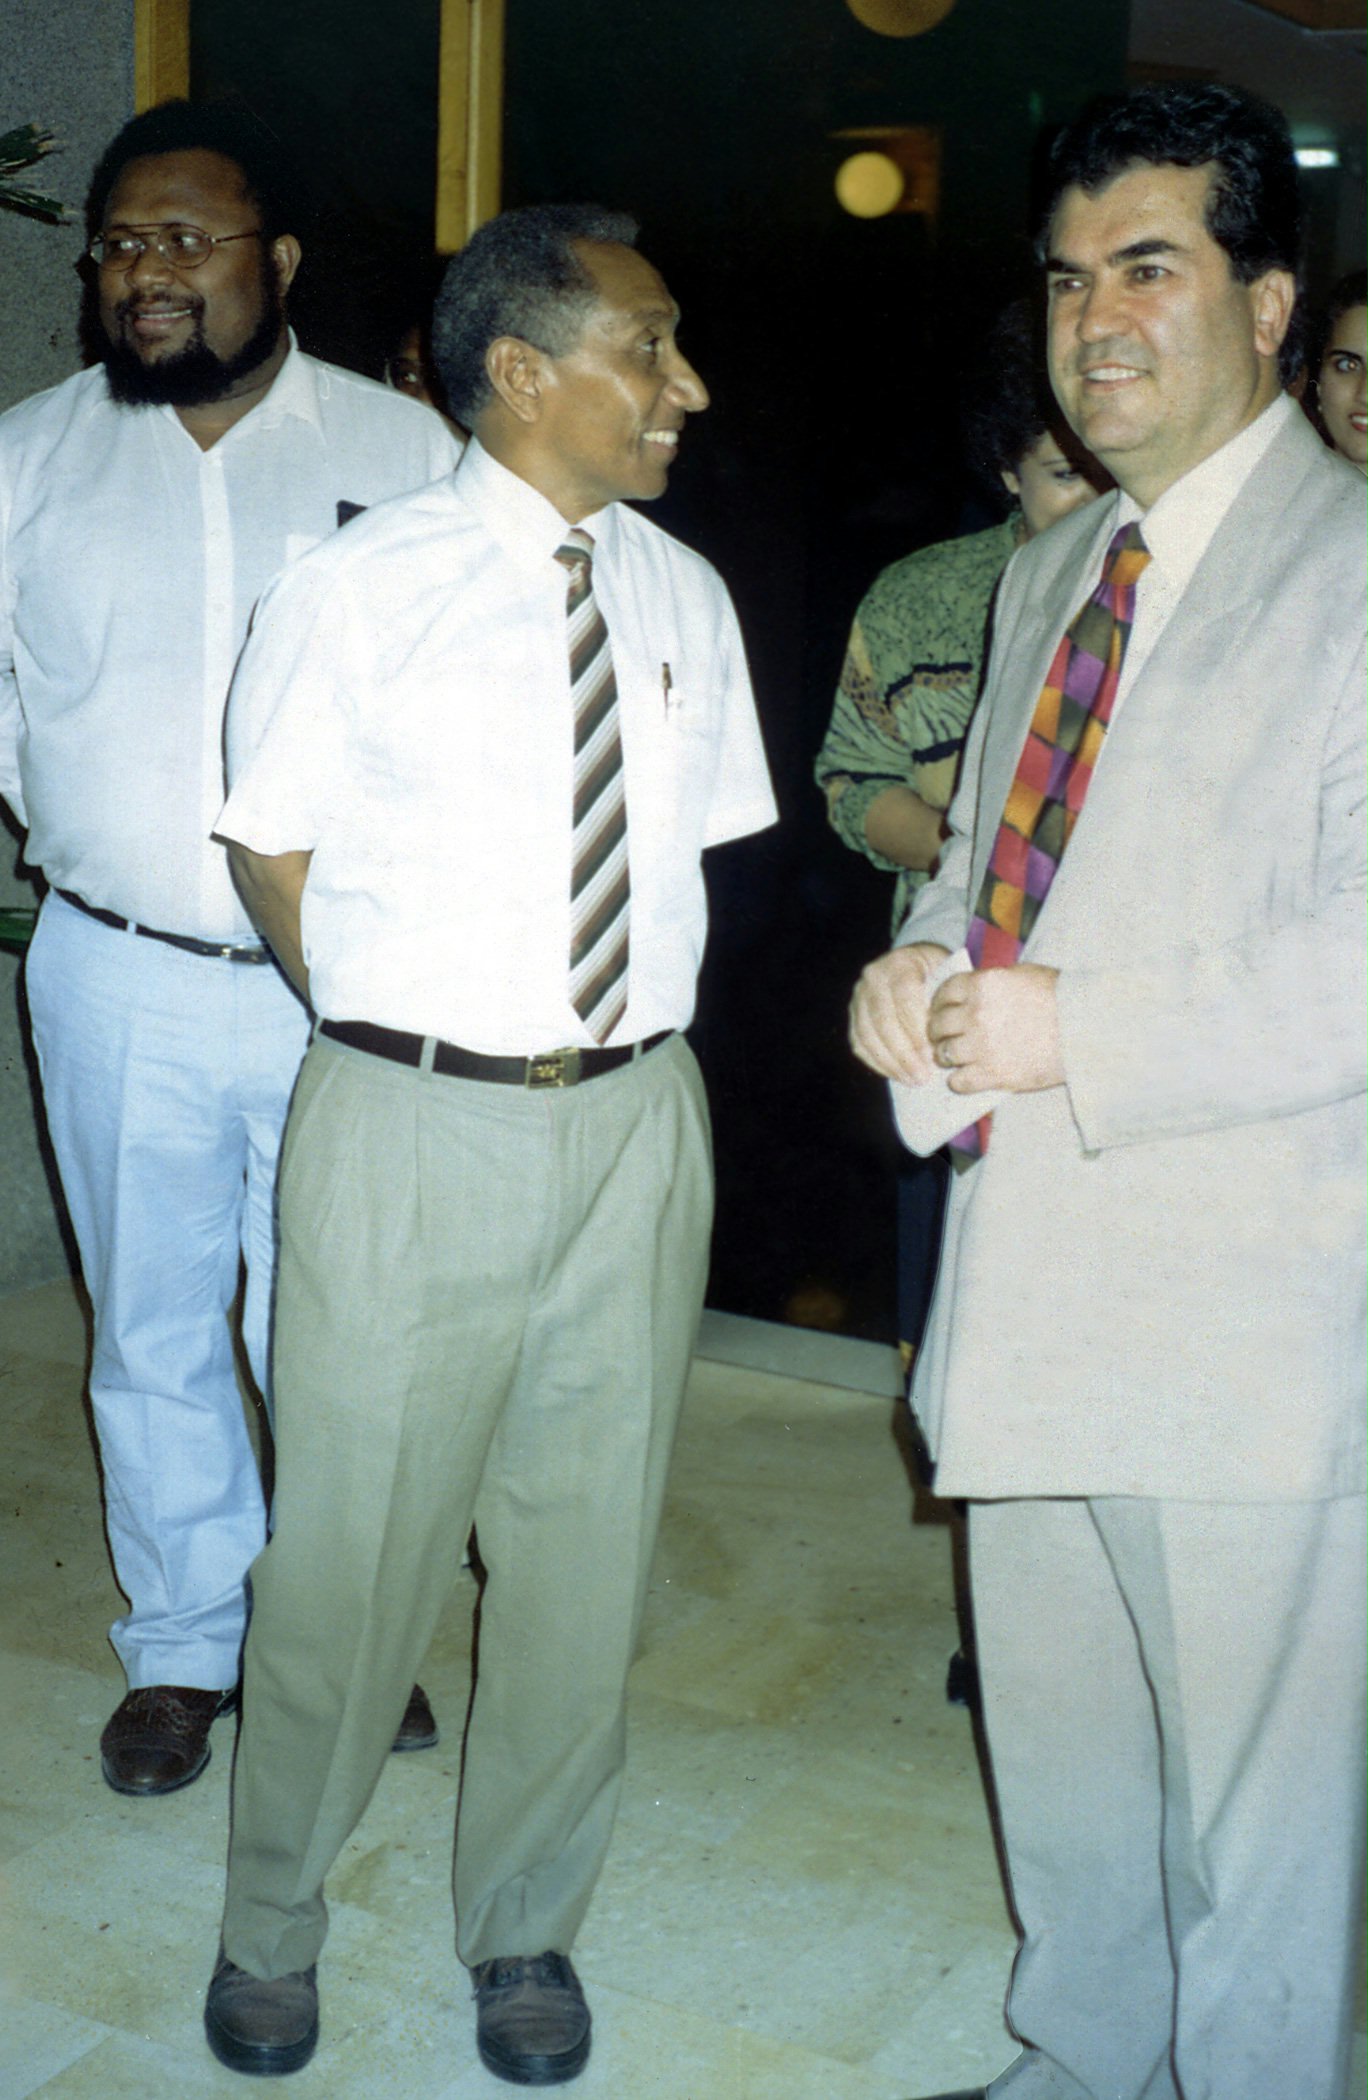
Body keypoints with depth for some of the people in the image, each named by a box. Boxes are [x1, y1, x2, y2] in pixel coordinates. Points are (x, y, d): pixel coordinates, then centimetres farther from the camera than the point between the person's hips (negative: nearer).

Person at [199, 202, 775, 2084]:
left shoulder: (685, 598, 6)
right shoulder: (360, 590, -5)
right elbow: (275, 850, 2)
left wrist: (617, 1041, 6)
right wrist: (408, 1045, 1)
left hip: (637, 1123, 4)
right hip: (410, 1131, -3)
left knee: (589, 1542, 12)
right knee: (354, 1541, 7)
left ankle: (524, 1928, 34)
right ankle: (272, 1924, 33)